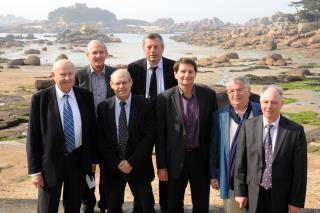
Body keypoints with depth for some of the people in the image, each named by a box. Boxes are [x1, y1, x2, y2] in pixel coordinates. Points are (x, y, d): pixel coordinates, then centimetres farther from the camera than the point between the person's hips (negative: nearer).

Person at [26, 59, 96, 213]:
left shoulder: (86, 96, -1)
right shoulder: (40, 99, -10)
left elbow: (92, 129, 7)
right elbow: (33, 136, -8)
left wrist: (92, 159, 8)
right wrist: (34, 170, -10)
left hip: (78, 160, 3)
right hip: (51, 161, -2)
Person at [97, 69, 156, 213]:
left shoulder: (144, 105, -4)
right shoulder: (103, 107, 0)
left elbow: (149, 136, -7)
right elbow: (101, 139, 0)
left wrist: (132, 162, -11)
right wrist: (117, 163, -8)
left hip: (138, 166, -1)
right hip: (112, 167, 2)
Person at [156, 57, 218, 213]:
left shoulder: (208, 95, -3)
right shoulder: (165, 98, -8)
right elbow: (160, 134, -5)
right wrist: (161, 165, -6)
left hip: (201, 158, 1)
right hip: (176, 158, -1)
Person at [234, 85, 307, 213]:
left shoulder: (295, 130, -7)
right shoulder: (248, 126, -3)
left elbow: (299, 169, -6)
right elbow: (240, 162, 0)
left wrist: (296, 201, -6)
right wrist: (240, 192, -1)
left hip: (281, 197, -1)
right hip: (253, 194, 1)